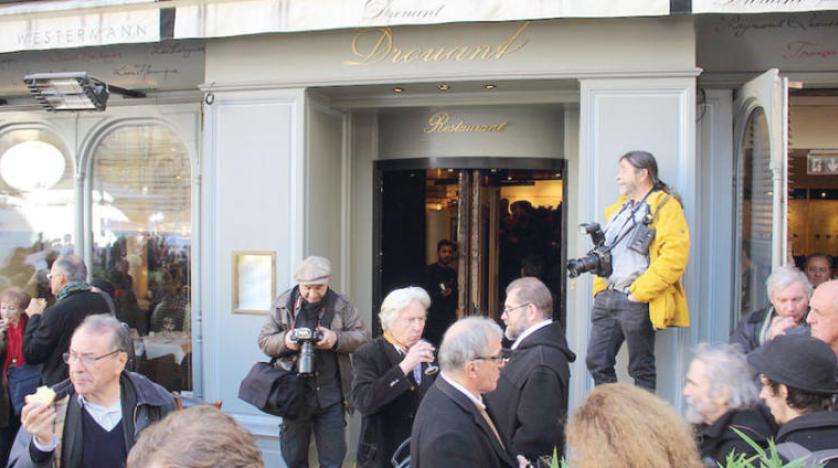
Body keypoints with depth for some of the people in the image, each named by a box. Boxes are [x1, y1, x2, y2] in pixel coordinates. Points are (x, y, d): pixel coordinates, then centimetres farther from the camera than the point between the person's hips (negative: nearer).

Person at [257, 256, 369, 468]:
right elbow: (264, 341, 4)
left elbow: (363, 336, 0)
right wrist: (284, 341, -18)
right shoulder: (283, 305, 0)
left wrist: (337, 339, -19)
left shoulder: (341, 305, -1)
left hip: (331, 396, 0)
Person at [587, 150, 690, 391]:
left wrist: (639, 292, -17)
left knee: (641, 370, 3)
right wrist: (600, 288, 13)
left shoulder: (666, 207, -6)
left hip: (637, 302, -8)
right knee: (596, 362, 7)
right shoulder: (617, 208, 20)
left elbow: (673, 259, -17)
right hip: (606, 298, 8)